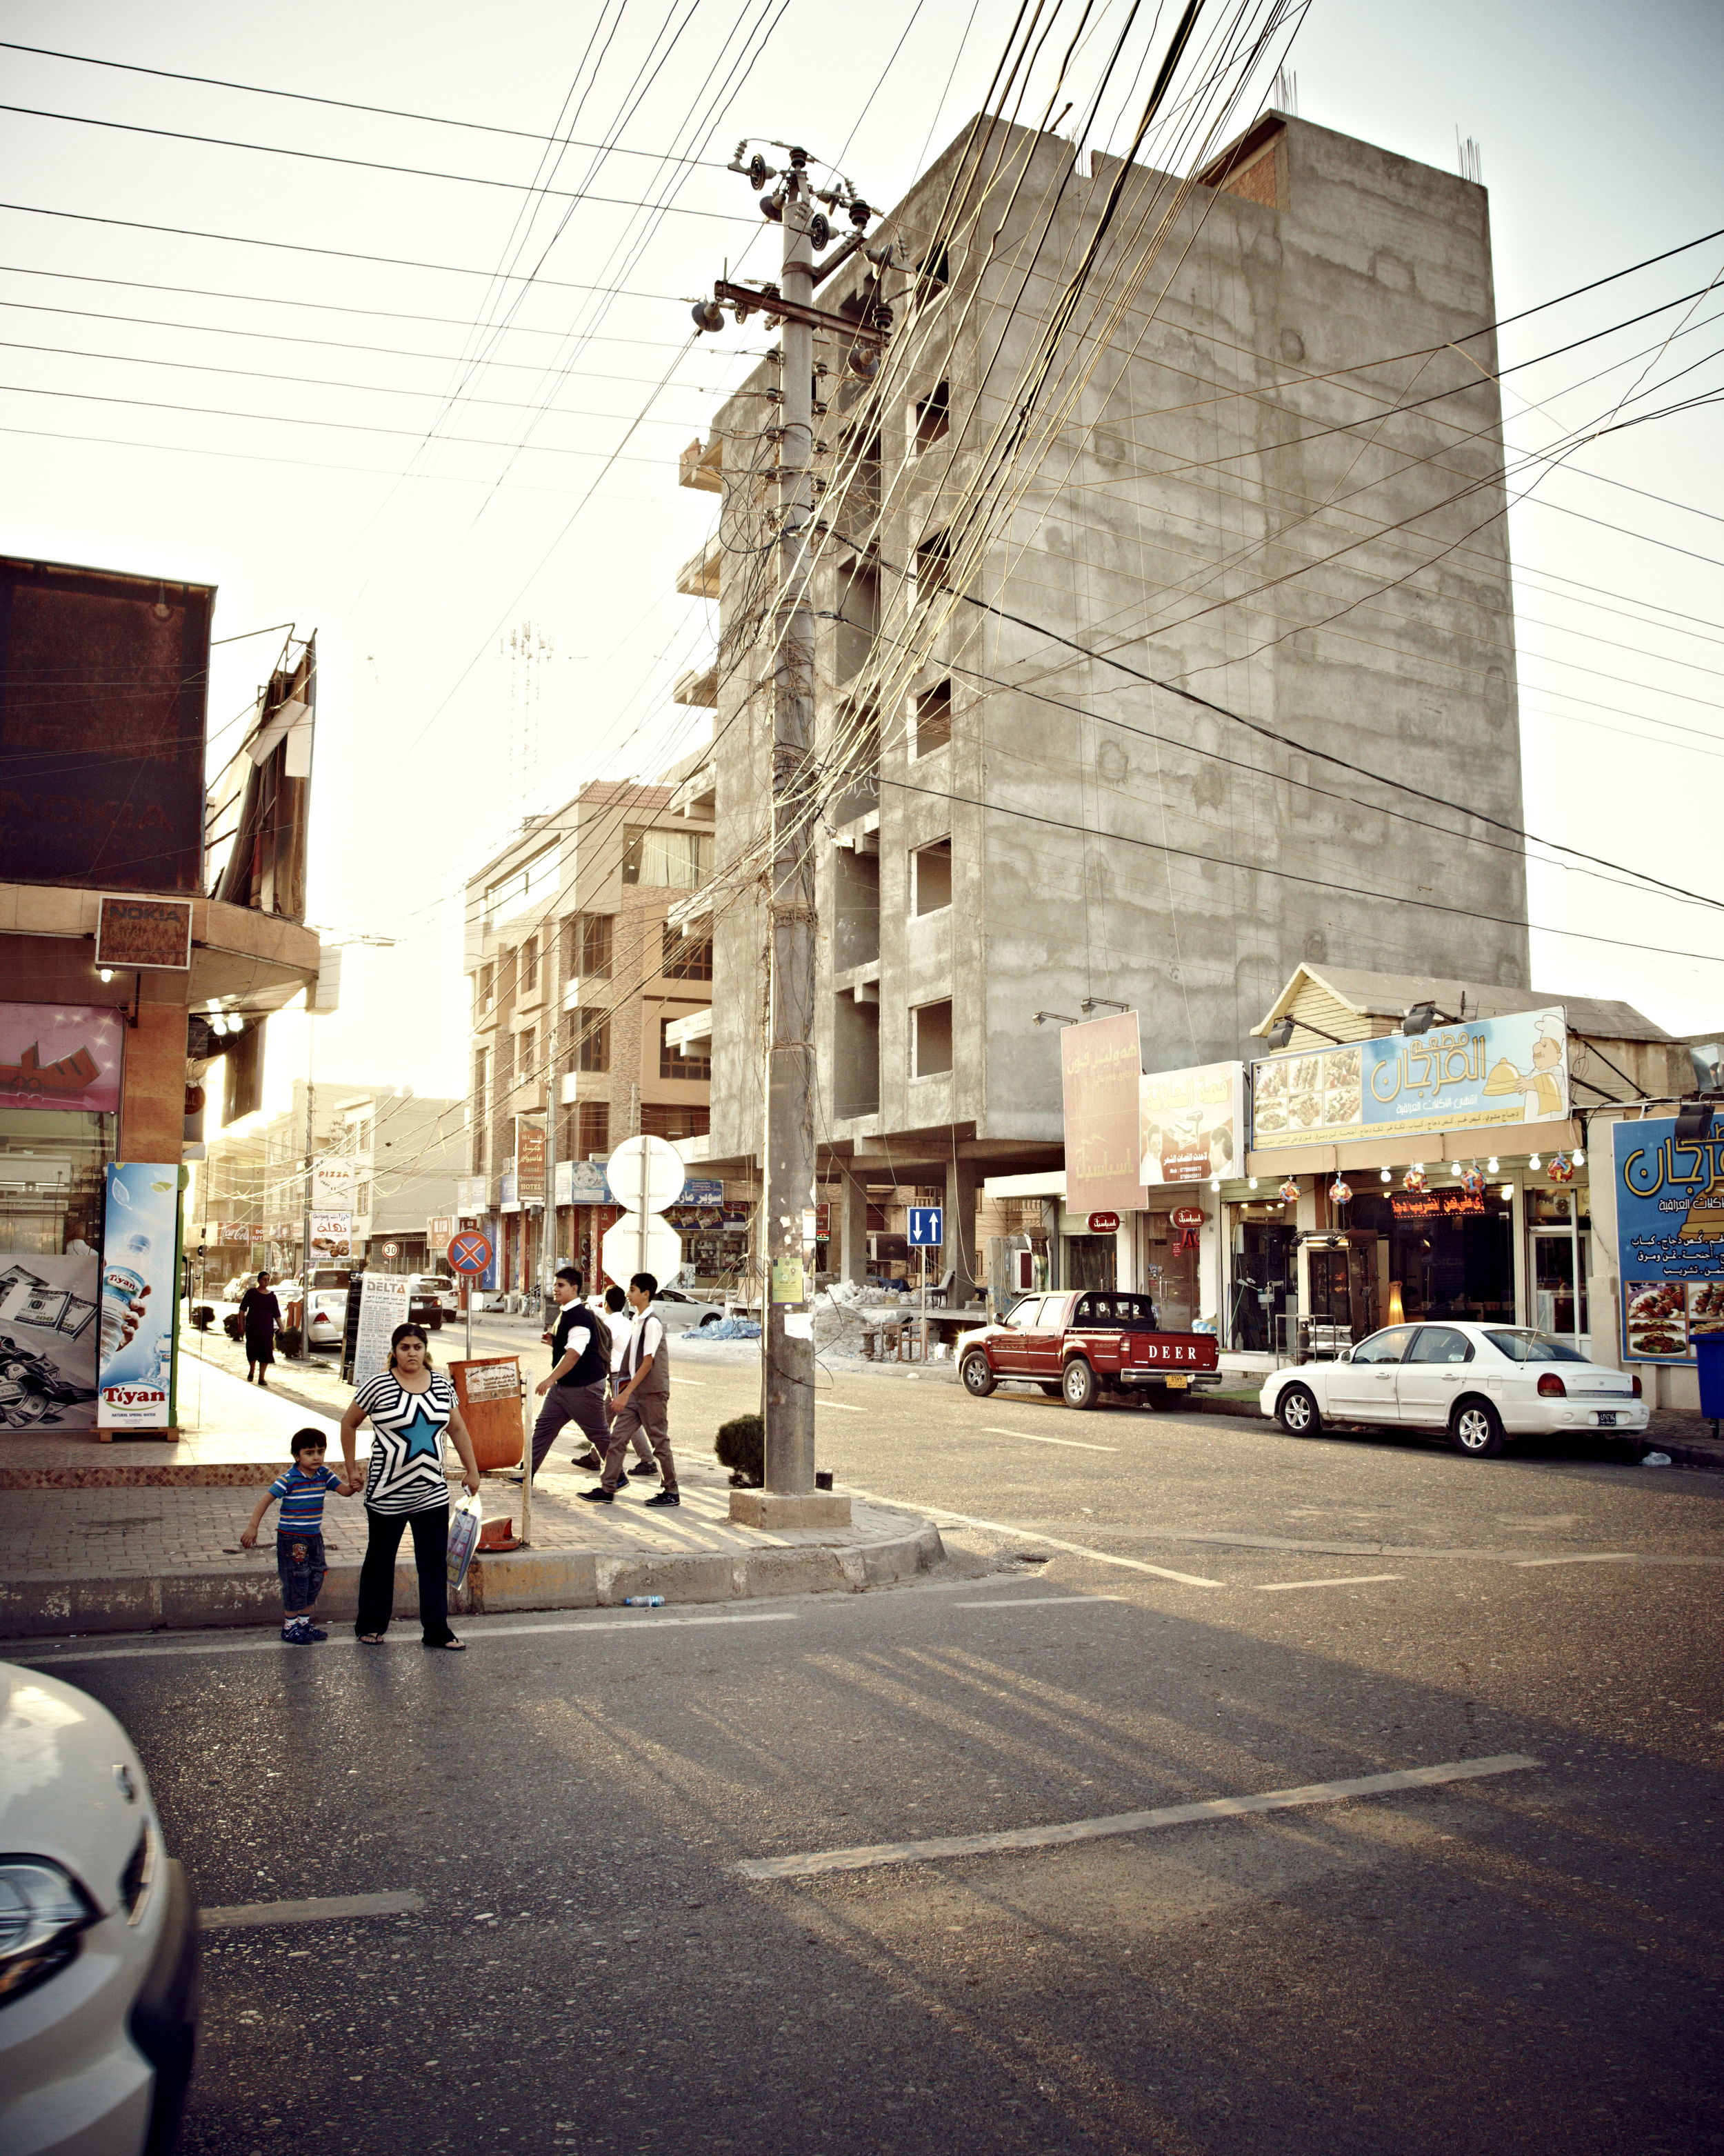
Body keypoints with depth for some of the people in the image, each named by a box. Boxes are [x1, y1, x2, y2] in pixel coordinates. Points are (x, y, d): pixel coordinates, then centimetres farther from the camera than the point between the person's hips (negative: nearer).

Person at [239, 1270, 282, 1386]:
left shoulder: (272, 1297, 5)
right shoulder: (251, 1293, -1)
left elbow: (276, 1314, 5)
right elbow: (242, 1309, 1)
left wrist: (280, 1326, -5)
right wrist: (241, 1324, -4)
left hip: (267, 1328, 1)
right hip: (252, 1327, -1)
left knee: (265, 1351, -4)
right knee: (252, 1350, 4)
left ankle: (262, 1378, 2)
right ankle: (252, 1370, 33)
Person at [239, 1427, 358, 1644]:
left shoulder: (324, 1475, 0)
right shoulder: (289, 1479, -17)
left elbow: (343, 1490, 3)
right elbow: (266, 1500, -17)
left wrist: (353, 1487, -21)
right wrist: (253, 1527, -22)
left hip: (314, 1537, 6)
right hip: (291, 1539, -6)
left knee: (314, 1581, 13)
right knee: (296, 1582, -1)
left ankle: (304, 1622, 28)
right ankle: (289, 1627, 13)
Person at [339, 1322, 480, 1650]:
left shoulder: (442, 1385, 3)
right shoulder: (379, 1386, -8)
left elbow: (458, 1429, 14)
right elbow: (349, 1423, 3)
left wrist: (472, 1470, 15)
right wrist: (351, 1469, 4)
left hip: (433, 1496, 3)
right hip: (387, 1496, -3)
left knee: (434, 1563, 4)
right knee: (380, 1561, 12)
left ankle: (436, 1630, 12)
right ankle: (370, 1626, 27)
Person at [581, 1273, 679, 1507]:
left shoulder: (652, 1323, -14)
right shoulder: (637, 1322, 13)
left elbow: (648, 1363, -18)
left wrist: (626, 1393, -21)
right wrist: (622, 1391, 19)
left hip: (653, 1392, -8)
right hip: (635, 1391, 8)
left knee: (660, 1441, 0)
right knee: (618, 1437, 3)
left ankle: (672, 1492, 10)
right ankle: (608, 1489, 5)